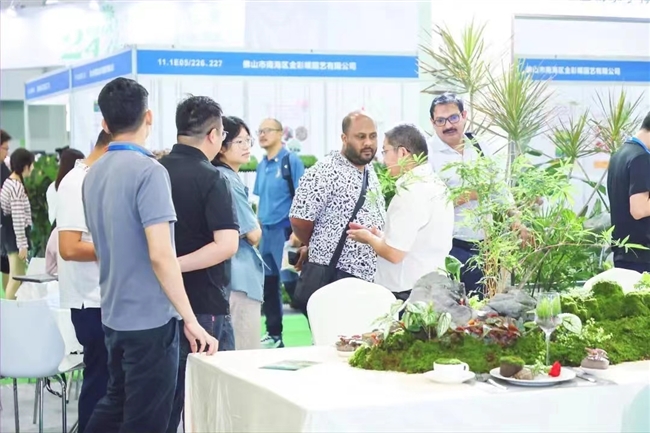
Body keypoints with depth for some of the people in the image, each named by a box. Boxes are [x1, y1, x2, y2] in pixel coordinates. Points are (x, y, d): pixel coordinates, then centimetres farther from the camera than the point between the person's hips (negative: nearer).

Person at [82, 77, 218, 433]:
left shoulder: (93, 174, 8)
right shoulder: (148, 171, -17)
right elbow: (160, 254, -23)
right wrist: (190, 320, -20)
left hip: (113, 314, 8)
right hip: (149, 318, -8)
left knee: (115, 404, 21)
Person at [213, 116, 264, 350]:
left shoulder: (224, 177, 13)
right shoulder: (229, 181, -16)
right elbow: (254, 234, -14)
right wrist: (256, 228, 6)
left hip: (230, 275, 10)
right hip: (240, 278, -10)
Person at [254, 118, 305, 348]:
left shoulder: (291, 160, -8)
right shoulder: (262, 165, 11)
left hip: (284, 229, -7)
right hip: (265, 231, 7)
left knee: (292, 283, -8)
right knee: (268, 284, 12)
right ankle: (274, 334, 22)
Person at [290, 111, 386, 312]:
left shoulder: (370, 172, 14)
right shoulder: (325, 173, -13)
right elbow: (299, 220, -14)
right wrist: (318, 249, 3)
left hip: (369, 280, 8)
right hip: (329, 280, -8)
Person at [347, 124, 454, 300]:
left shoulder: (411, 191, -18)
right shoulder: (437, 185, 10)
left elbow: (394, 253, -20)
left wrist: (369, 237, -2)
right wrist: (379, 236, 11)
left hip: (406, 293, -9)